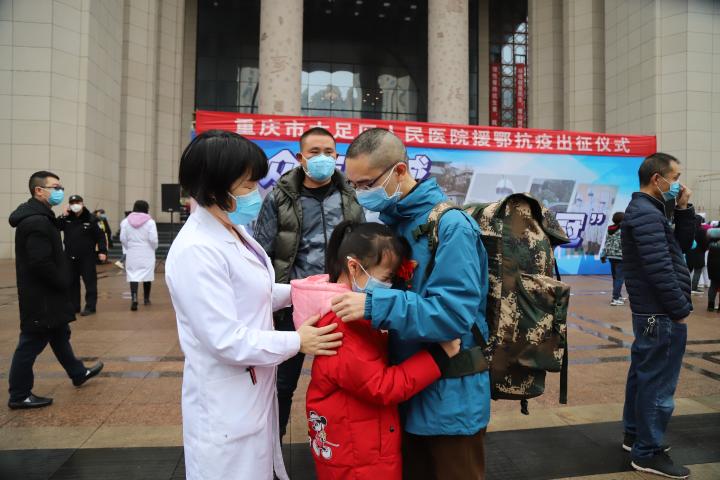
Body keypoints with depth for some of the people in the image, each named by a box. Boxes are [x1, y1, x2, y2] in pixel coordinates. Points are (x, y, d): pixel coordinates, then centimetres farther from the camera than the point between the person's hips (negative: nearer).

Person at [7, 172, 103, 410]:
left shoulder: (38, 216, 13)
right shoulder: (37, 221, -22)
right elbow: (41, 263, -28)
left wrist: (62, 283, 11)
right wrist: (64, 283, -15)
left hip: (45, 294, 11)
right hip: (40, 297, -11)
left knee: (59, 336, 22)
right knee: (32, 343, 1)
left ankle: (78, 373, 38)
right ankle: (19, 396, 14)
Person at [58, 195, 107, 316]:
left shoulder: (91, 219, -7)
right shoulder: (67, 218, 6)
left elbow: (100, 236, -8)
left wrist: (102, 251, -16)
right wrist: (63, 216, -11)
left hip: (87, 257, -5)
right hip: (70, 257, 5)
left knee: (90, 282, -1)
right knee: (71, 283, 11)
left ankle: (90, 306, 5)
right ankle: (74, 306, 21)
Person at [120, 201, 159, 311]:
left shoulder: (126, 221, 0)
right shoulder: (150, 221, -8)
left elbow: (123, 238, -3)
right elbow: (153, 239, -11)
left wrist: (128, 248, 11)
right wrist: (154, 248, 8)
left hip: (132, 253, 1)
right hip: (147, 253, -1)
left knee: (133, 275, 0)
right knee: (147, 275, 11)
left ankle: (134, 297, -19)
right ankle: (146, 299, 22)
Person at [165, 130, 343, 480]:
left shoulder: (234, 232, 4)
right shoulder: (196, 251, -26)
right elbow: (227, 341, -27)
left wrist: (294, 291, 0)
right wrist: (297, 342, -18)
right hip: (225, 406, -9)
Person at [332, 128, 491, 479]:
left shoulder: (451, 225, -20)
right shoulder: (388, 221, 5)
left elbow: (455, 313, -28)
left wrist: (374, 306, -33)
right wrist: (347, 288, -6)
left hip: (449, 398, -7)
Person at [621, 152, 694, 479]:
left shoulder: (648, 210, 15)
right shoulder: (647, 214, -18)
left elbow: (682, 246, 17)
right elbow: (660, 270, -23)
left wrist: (683, 209, 6)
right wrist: (681, 310, -16)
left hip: (650, 311, 11)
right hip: (661, 314, -11)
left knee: (644, 375, 18)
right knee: (658, 383, -2)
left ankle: (634, 435, 30)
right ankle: (648, 454, 9)